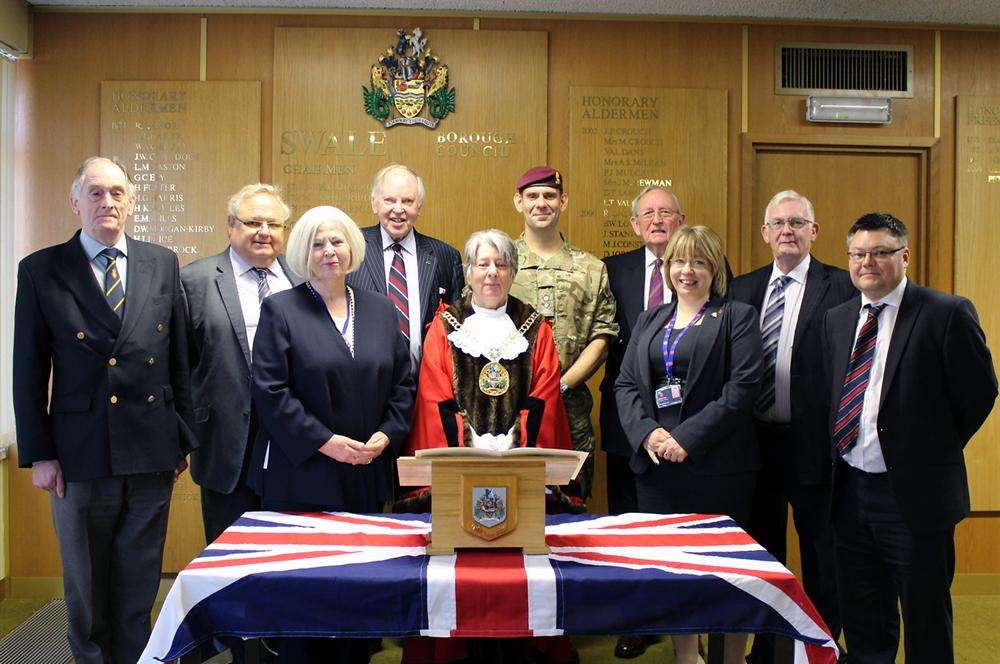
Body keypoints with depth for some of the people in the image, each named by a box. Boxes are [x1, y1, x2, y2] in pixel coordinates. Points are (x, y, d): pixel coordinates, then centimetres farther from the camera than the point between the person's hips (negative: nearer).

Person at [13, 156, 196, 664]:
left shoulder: (163, 264, 5)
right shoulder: (40, 270, -1)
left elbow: (179, 358, 7)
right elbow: (29, 372, 0)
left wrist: (182, 437, 6)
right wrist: (38, 453, -4)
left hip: (152, 451, 2)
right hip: (80, 454, -1)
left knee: (138, 584, 13)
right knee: (86, 584, 15)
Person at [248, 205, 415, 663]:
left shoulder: (381, 310, 10)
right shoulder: (280, 309, -1)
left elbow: (402, 384, 11)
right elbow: (270, 392, -8)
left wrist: (387, 435, -5)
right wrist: (325, 442, -14)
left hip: (368, 476, 3)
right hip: (301, 475, -3)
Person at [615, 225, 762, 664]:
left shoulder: (737, 317, 1)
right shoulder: (650, 320, 16)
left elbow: (742, 389, -10)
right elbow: (626, 384, 10)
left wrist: (687, 438, -16)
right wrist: (647, 432, -8)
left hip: (716, 463, -4)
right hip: (655, 462, 4)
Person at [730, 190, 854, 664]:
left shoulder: (842, 288, -6)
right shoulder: (743, 289, 8)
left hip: (812, 444, -4)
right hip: (755, 442, 4)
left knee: (820, 553, 11)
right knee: (761, 551, 17)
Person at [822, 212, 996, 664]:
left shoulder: (947, 314, -10)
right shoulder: (836, 320, 8)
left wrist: (934, 452, 0)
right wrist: (842, 461, 6)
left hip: (915, 492, -5)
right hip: (850, 490, 5)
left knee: (925, 621, 10)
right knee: (862, 625, 18)